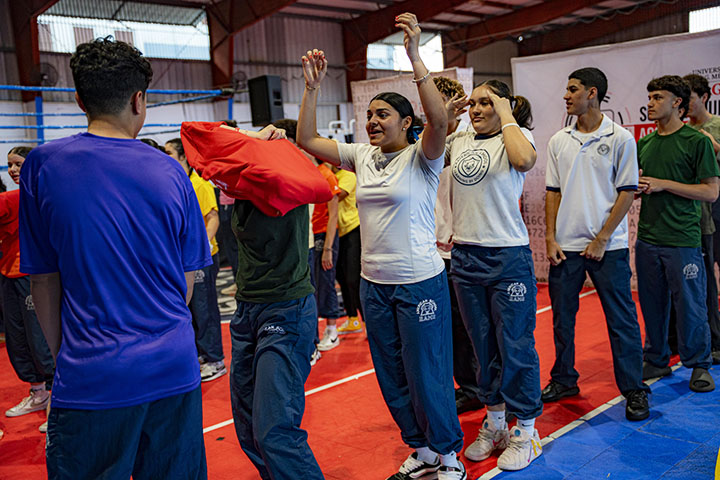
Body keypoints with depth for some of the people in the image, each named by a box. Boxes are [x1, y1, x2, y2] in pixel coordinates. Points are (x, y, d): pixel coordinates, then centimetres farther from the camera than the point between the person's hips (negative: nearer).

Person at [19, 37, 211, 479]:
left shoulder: (44, 165, -6)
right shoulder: (170, 171, -1)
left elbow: (43, 280, 0)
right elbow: (187, 279, 5)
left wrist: (62, 353, 12)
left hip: (92, 378, -2)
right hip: (175, 372, 2)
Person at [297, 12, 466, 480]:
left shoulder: (421, 157, -9)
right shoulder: (361, 156, 7)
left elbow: (439, 122, -29)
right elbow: (307, 140, 5)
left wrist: (415, 57, -34)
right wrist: (313, 87, -4)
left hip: (420, 283, -6)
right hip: (374, 283, 6)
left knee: (427, 375, 4)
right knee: (392, 377, 16)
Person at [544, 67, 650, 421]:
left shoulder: (620, 139, -4)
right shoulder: (558, 141, 8)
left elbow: (627, 193, -5)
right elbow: (552, 192, 9)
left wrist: (601, 239, -10)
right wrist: (550, 238, 1)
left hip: (608, 246, -4)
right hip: (565, 246, 4)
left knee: (621, 320, 3)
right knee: (562, 317, 12)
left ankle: (634, 390, 17)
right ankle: (564, 380, 28)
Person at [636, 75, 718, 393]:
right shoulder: (644, 144, 12)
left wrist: (663, 184, -14)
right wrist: (637, 185, -3)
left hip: (682, 239, -5)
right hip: (647, 238, 5)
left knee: (690, 305, 3)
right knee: (652, 305, 11)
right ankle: (656, 360, 25)